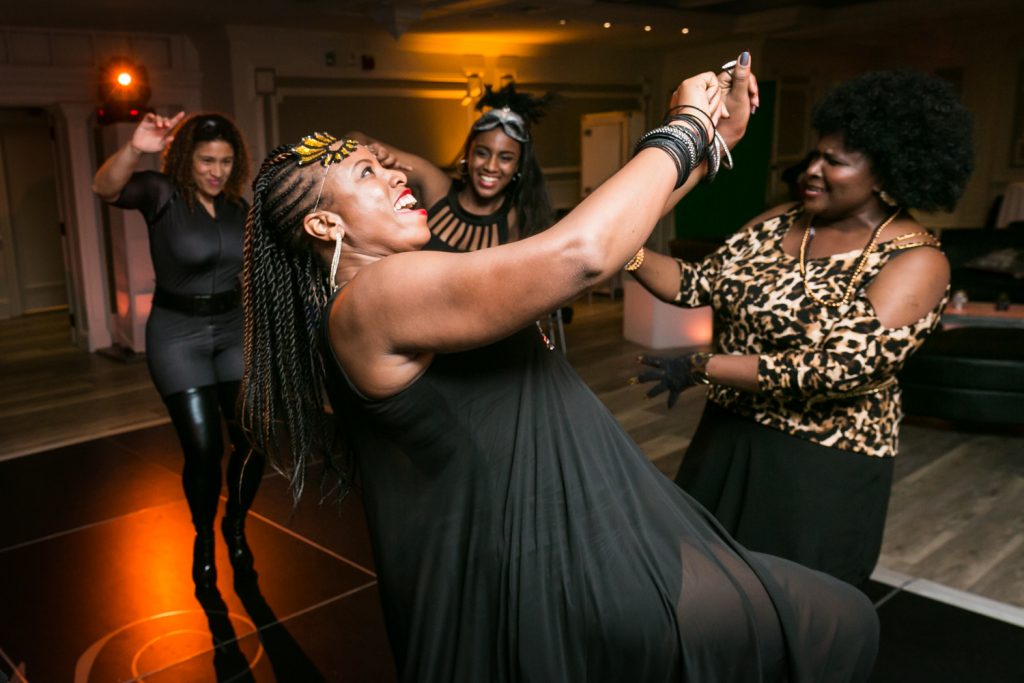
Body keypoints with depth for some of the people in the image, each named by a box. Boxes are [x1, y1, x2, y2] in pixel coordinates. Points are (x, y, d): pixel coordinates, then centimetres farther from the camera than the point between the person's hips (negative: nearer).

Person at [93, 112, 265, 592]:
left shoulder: (238, 207, 4)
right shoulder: (162, 194, -10)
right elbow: (106, 188, -31)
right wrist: (134, 149, -50)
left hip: (234, 329, 4)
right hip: (178, 335, -4)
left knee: (253, 440, -2)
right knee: (204, 449, -7)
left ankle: (235, 526, 26)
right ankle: (203, 539, 22)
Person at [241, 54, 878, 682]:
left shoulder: (414, 290, 11)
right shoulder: (372, 298, -18)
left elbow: (601, 232, 12)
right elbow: (580, 252, -29)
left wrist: (714, 138, 8)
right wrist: (685, 130, -13)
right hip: (563, 581, -9)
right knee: (839, 624, 4)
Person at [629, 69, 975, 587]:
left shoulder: (915, 260, -17)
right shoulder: (778, 222, 1)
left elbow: (841, 368, -26)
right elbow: (698, 285, 0)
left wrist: (700, 367, -26)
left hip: (821, 464, -6)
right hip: (728, 436, 6)